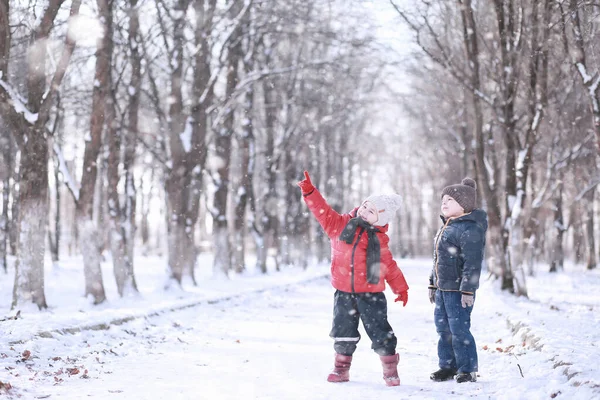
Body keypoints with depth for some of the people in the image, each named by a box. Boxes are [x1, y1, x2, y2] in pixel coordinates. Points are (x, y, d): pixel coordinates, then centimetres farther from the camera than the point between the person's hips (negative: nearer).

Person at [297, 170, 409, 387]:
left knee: (380, 332, -1)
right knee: (343, 332, 8)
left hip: (371, 293, -1)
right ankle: (341, 368, 21)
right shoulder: (339, 224, 2)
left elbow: (390, 266, 8)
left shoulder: (379, 240, 1)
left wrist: (401, 288, 10)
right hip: (344, 292, 2)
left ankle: (390, 370, 10)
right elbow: (323, 211, -5)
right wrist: (310, 192, -18)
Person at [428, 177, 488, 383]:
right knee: (443, 328, 13)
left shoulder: (469, 229, -16)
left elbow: (472, 263, -21)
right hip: (442, 288, 9)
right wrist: (433, 283, 22)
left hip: (459, 289, -9)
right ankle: (448, 365, 24)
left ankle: (468, 369, 5)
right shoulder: (446, 227, 15)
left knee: (459, 329, -5)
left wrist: (468, 290, -24)